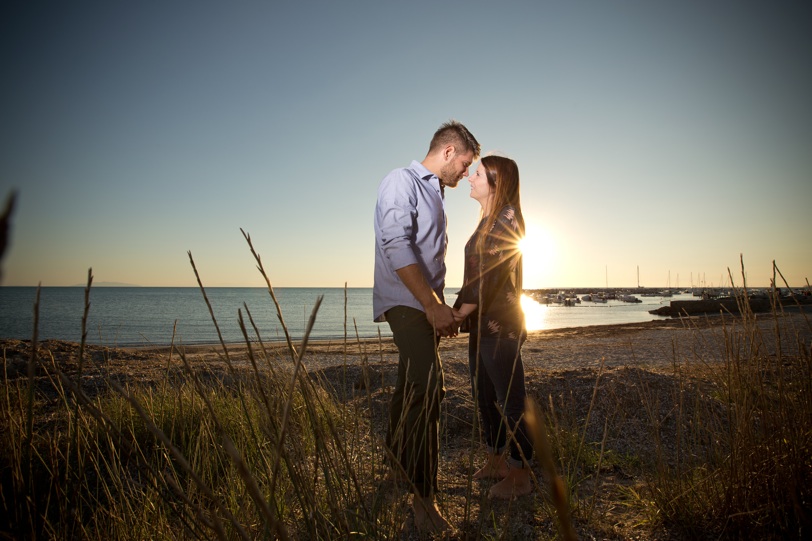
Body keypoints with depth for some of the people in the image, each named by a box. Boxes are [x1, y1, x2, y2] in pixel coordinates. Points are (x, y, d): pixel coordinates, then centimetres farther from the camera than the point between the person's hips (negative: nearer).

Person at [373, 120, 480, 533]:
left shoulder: (434, 192, 19)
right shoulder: (402, 181, -8)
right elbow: (397, 246, -20)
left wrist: (439, 306, 18)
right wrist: (433, 305, -23)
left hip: (424, 305, 9)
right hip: (404, 302, -9)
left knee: (414, 387, 16)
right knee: (426, 387, -18)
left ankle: (398, 468, 33)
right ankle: (423, 495, -9)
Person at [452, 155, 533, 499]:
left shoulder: (506, 217, -12)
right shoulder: (488, 221, 15)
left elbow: (490, 275, -18)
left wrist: (458, 313, -15)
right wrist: (460, 312, 7)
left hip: (499, 325, -9)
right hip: (482, 323, 9)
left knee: (510, 400, 2)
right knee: (484, 395, 17)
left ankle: (520, 475, 18)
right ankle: (495, 461, 33)